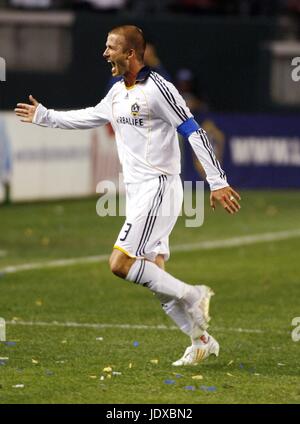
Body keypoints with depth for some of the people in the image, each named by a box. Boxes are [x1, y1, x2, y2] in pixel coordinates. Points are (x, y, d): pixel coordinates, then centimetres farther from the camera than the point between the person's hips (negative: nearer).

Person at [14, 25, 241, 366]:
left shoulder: (156, 89, -14)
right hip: (137, 191, 9)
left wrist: (218, 181, -20)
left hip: (158, 187, -9)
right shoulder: (118, 91, 12)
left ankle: (192, 296, -7)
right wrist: (43, 116, 36)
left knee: (120, 263, -17)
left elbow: (194, 132, -16)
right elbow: (89, 117, 31)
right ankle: (201, 341, 13)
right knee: (153, 276, 6)